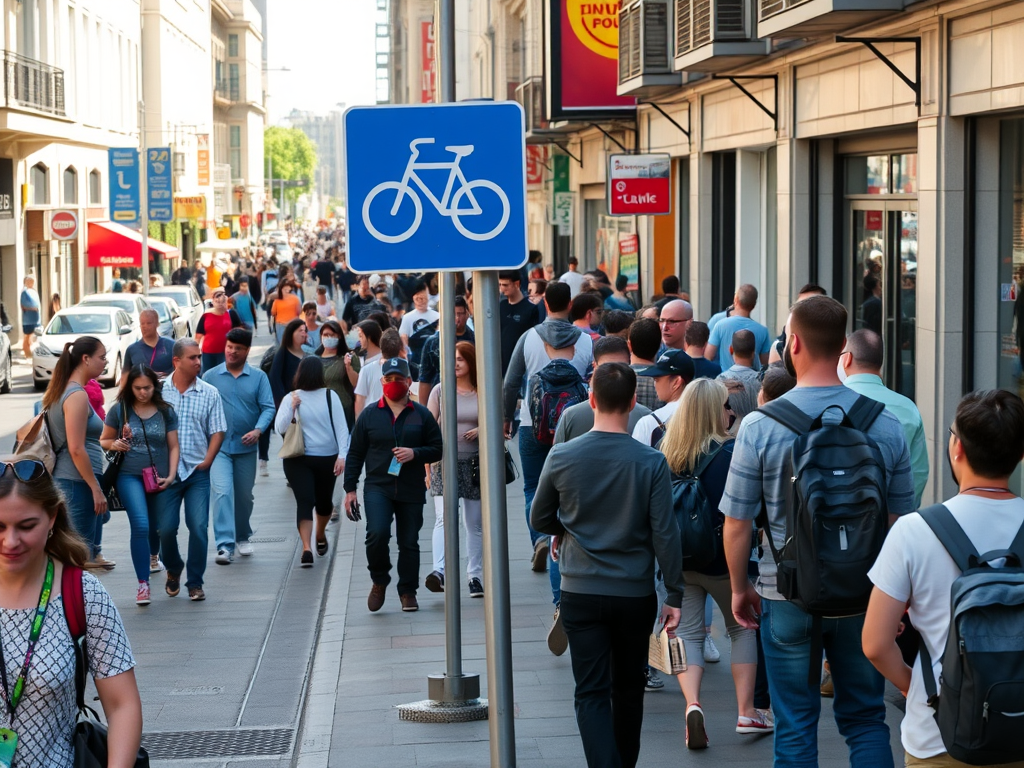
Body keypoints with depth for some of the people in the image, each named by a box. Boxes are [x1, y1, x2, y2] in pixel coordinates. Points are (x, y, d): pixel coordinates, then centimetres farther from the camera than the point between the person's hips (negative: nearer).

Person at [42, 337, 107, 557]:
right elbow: (76, 449, -19)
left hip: (63, 479, 9)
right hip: (77, 481, -9)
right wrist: (96, 489, -17)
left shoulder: (60, 391, 13)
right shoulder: (77, 396, -15)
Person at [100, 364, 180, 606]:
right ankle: (143, 583, -13)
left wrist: (171, 476, -6)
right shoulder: (119, 410, 0)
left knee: (156, 528, 15)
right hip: (129, 475, -2)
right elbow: (104, 440, 9)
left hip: (159, 479, 2)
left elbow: (173, 446, 6)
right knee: (140, 525, -19)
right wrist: (113, 444, -14)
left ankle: (153, 555, 52)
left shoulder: (166, 412, 2)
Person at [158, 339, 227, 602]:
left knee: (199, 527, -6)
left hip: (197, 471, 1)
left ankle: (195, 582, 6)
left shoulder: (209, 393, 3)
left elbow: (217, 432, 6)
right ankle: (173, 570, 28)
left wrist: (207, 460, -4)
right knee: (166, 527, 0)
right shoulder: (159, 390, 0)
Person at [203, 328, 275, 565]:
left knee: (245, 495, 14)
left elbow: (268, 408, -3)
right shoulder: (210, 376, 3)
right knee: (221, 492, -16)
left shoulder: (259, 377, 2)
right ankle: (225, 545, -21)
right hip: (218, 446, -2)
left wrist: (258, 430, -20)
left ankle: (242, 537, 36)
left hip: (246, 447, 2)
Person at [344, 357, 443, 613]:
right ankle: (379, 582, 4)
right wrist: (350, 489, 4)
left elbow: (437, 449, 7)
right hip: (378, 488, -1)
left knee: (409, 542, 5)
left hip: (412, 490, 1)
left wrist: (415, 453, -13)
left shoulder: (422, 415, 6)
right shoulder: (369, 415, 6)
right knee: (377, 534, -20)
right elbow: (355, 454, 9)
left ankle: (408, 591, 20)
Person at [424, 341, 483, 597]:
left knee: (476, 522, 7)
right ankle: (439, 570, -27)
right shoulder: (440, 390, 3)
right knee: (445, 517, -17)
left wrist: (482, 430, -9)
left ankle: (476, 576, 16)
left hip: (476, 463, 2)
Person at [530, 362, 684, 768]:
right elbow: (665, 534, -10)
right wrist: (675, 596, -1)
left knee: (591, 693, 1)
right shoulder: (650, 462, -11)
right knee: (628, 689, 18)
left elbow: (540, 519, 6)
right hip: (635, 595, 1)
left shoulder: (561, 457, -7)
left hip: (580, 593, 0)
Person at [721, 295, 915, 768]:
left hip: (789, 598, -2)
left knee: (795, 728, 8)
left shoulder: (761, 426, -11)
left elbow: (736, 523, -7)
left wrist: (740, 588, 9)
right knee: (866, 720, 14)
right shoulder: (885, 425, -5)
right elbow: (901, 520, 3)